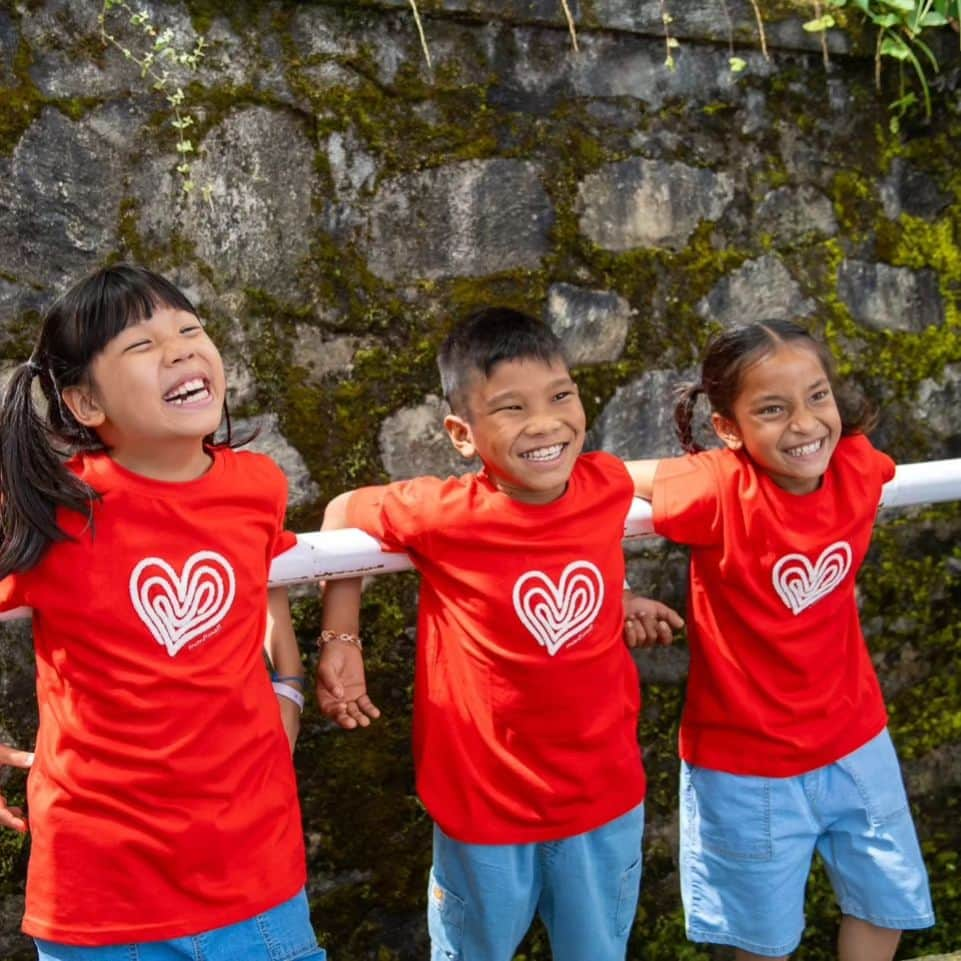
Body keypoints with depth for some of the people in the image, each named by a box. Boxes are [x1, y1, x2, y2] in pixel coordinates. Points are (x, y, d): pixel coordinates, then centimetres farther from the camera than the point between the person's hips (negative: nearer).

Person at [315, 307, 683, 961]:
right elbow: (345, 517, -3)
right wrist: (340, 642, -5)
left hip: (606, 792, 3)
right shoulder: (442, 514, -22)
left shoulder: (609, 487, -12)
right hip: (486, 803, -3)